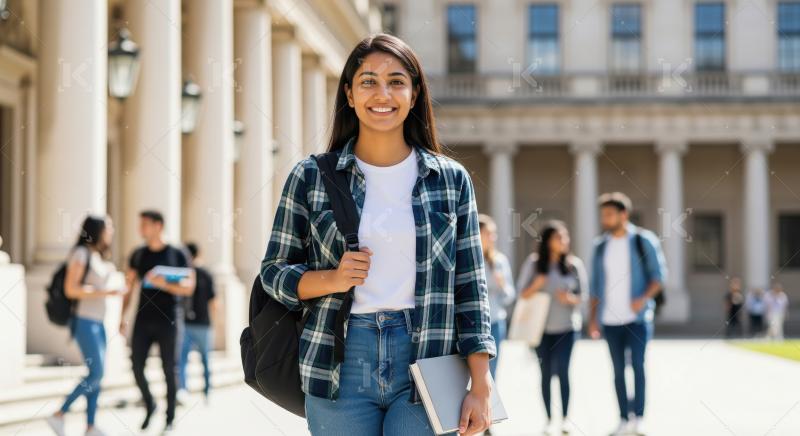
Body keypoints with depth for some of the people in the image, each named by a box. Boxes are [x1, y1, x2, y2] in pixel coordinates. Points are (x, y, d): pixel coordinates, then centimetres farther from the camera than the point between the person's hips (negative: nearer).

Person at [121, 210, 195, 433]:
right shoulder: (138, 255, 9)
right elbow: (129, 287, 11)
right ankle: (149, 404, 20)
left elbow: (188, 287, -8)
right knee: (137, 366, -5)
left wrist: (164, 284, -24)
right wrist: (122, 317, 5)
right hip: (143, 320, 3)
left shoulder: (177, 254, -2)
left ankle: (170, 418, 11)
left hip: (168, 320, -3)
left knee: (169, 369, -1)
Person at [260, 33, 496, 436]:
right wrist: (333, 279, -12)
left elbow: (470, 288, 6)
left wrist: (481, 387, 0)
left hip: (425, 363, 0)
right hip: (340, 364, 0)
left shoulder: (451, 180, 7)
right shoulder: (311, 177, 4)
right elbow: (273, 272, 8)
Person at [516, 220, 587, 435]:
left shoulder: (574, 264, -1)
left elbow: (583, 294, 3)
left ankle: (565, 417, 0)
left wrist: (571, 298, -17)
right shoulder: (533, 262, -1)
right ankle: (548, 418, 15)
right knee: (546, 372, 6)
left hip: (566, 326, -1)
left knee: (562, 370, -10)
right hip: (541, 327, 1)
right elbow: (522, 293, 1)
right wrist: (536, 285, -18)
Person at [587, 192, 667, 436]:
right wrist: (593, 318, 10)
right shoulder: (600, 246, 10)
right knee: (618, 370, 5)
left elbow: (659, 274, -2)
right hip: (610, 319, 4)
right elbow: (595, 286, 14)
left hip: (637, 317, -4)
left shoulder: (644, 240, -2)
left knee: (637, 364, -11)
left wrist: (644, 298, -18)